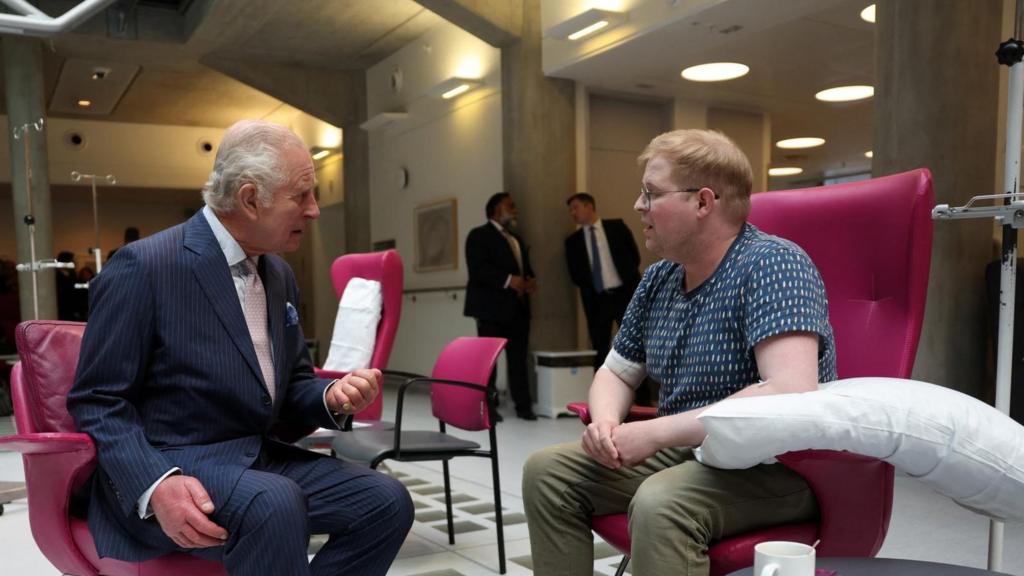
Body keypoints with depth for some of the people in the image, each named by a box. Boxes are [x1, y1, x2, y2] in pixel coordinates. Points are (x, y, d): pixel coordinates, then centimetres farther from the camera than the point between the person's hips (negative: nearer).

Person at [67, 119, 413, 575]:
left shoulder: (279, 276, 9)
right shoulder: (144, 266, -13)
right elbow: (97, 401, -11)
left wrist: (332, 396, -7)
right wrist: (156, 485, -27)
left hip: (256, 460, 7)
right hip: (164, 466, -7)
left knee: (387, 501, -10)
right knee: (276, 503, -36)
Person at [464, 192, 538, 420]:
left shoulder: (517, 239, 25)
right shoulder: (479, 235, -2)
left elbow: (525, 267, 25)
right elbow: (478, 269, -15)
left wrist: (530, 280, 1)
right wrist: (508, 280, -24)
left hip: (518, 308, 7)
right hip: (492, 307, -6)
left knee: (518, 358, 4)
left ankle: (523, 405, 8)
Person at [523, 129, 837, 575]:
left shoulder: (770, 264, -18)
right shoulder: (658, 279, 6)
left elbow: (792, 394, -31)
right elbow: (616, 373, 15)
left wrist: (655, 432, -26)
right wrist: (605, 422, -10)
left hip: (776, 467, -7)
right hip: (685, 453, 8)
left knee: (660, 504, -35)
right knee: (547, 471, -1)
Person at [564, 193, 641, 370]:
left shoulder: (616, 226, 5)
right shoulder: (573, 241, 8)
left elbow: (634, 255, 7)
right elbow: (575, 274, 7)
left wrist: (630, 279, 0)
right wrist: (589, 286, -7)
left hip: (624, 294, -1)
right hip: (596, 300, 2)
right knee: (600, 351, 5)